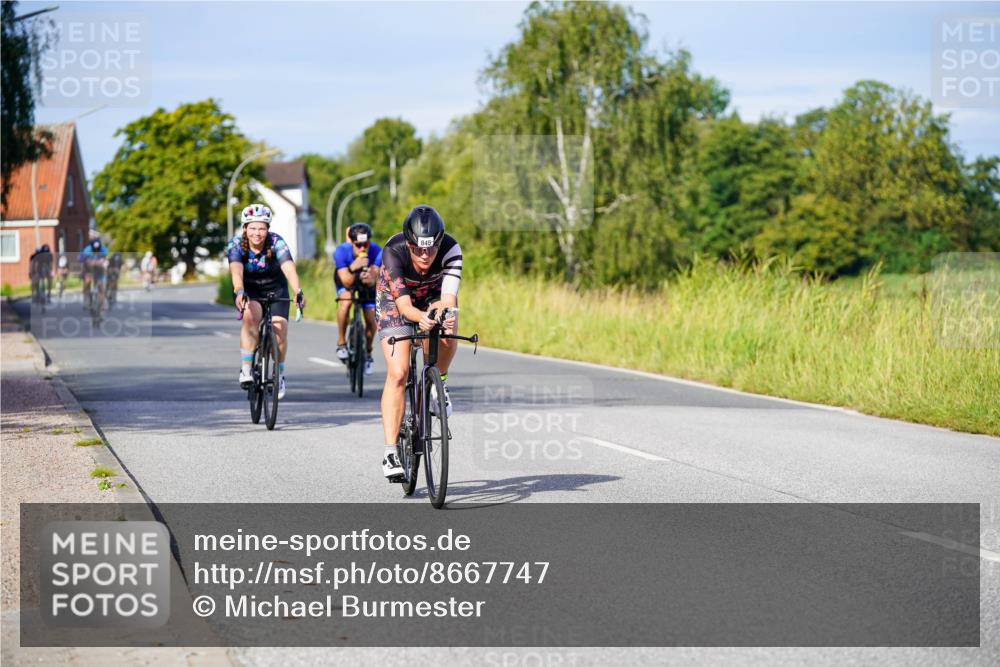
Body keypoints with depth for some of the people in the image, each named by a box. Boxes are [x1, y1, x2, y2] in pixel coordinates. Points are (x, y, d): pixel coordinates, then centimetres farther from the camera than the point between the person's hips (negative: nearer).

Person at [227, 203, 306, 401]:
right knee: (251, 315, -32)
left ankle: (279, 375, 8)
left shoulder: (277, 243, -25)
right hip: (248, 288, 0)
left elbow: (289, 267, -40)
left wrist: (298, 292, -57)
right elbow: (236, 270, -40)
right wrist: (239, 292, -60)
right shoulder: (236, 245, -23)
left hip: (275, 287, 1)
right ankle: (246, 369, -25)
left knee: (280, 329, -17)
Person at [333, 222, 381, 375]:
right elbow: (347, 282, -38)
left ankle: (367, 352, 22)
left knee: (371, 319, -7)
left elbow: (373, 281, -36)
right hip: (346, 278, -1)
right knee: (346, 300, -32)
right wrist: (353, 268, -58)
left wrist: (369, 279, -61)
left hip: (367, 282, 1)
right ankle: (341, 343, -14)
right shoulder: (341, 251, -36)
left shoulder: (376, 251, -34)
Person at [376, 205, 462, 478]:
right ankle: (390, 452, -16)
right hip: (395, 302, -2)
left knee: (448, 330, -34)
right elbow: (403, 304, -38)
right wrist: (421, 318, -59)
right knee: (398, 373, -17)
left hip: (432, 298, 2)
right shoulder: (393, 252, -34)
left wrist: (447, 313, -62)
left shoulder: (451, 249, -31)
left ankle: (438, 383, -4)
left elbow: (449, 296, -39)